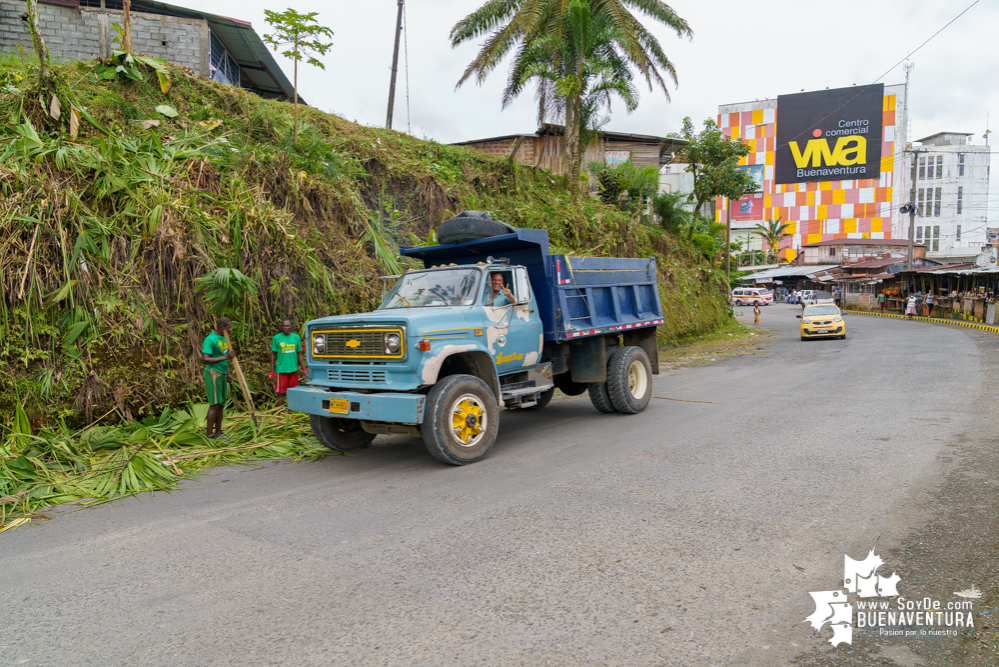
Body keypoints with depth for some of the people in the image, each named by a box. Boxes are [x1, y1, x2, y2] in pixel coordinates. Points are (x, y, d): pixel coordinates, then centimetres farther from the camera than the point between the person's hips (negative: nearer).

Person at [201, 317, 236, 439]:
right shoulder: (210, 340, -15)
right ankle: (209, 434, -4)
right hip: (213, 374, -9)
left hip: (222, 374, 9)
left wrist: (227, 373, 20)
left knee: (221, 405, 9)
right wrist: (225, 357, -30)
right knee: (214, 405, -8)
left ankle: (218, 433, 13)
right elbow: (205, 359, -25)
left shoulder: (223, 338, 13)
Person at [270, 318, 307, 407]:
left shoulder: (296, 337, 7)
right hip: (281, 370, -3)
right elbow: (273, 355, 3)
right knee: (281, 393, 0)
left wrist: (304, 368, 8)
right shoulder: (276, 338, 0)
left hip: (293, 370, 3)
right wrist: (272, 371, 0)